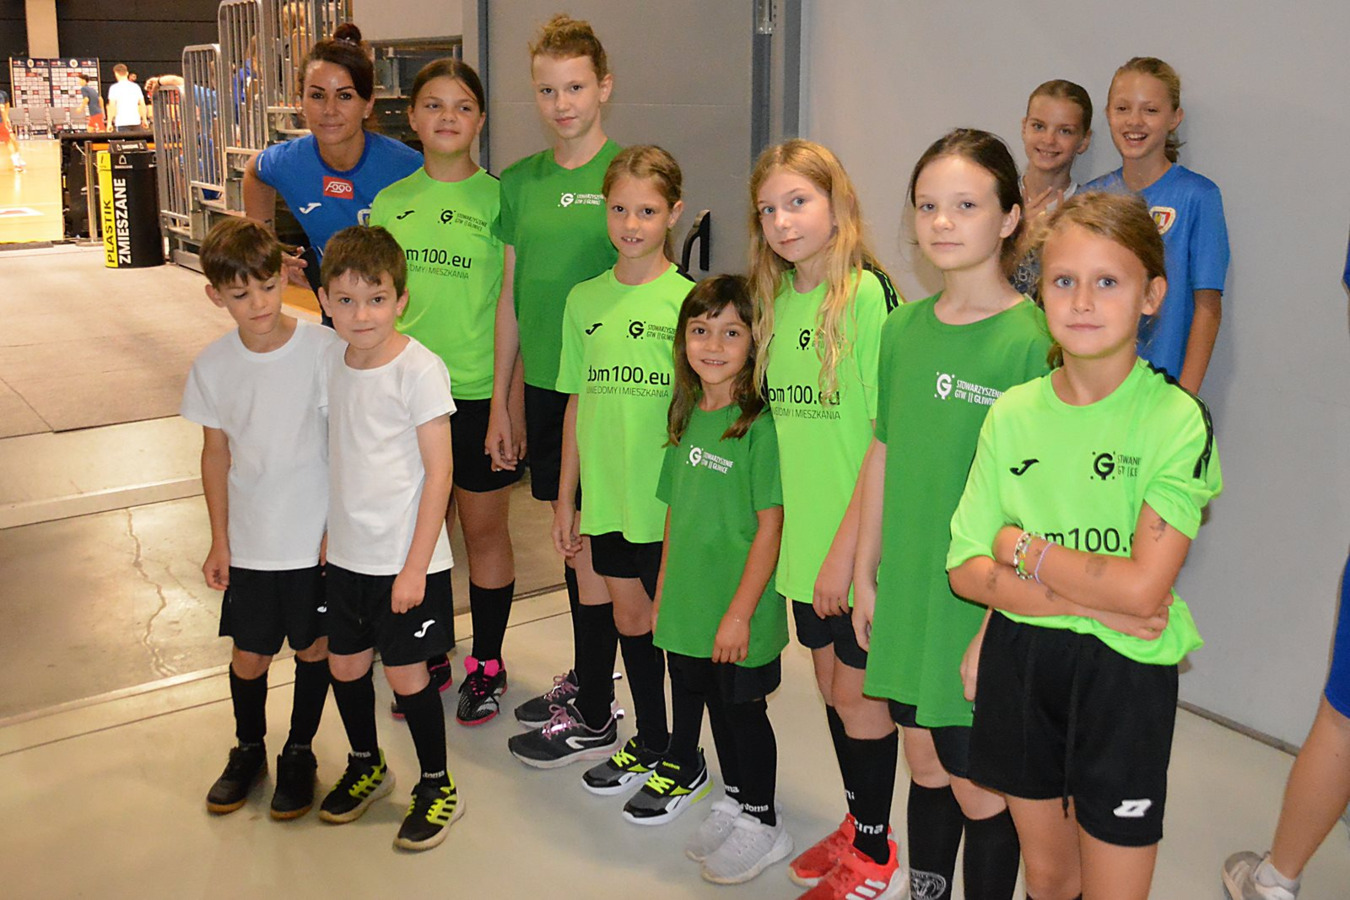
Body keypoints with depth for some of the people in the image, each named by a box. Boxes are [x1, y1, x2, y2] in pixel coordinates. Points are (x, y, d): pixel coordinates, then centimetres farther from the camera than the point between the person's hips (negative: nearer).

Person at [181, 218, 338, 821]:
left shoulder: (325, 351, -14)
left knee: (313, 649, 12)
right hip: (248, 543, 2)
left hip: (316, 540, -2)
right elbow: (217, 453, 6)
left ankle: (299, 753, 35)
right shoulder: (213, 366, -4)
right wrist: (219, 540, 5)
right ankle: (248, 750, 38)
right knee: (249, 656, 13)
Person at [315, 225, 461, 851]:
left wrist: (415, 565, -17)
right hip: (348, 552, 6)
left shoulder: (419, 369, -17)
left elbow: (439, 472, -16)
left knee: (405, 672, 3)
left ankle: (438, 787, 24)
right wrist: (332, 532, 14)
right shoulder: (333, 360, 3)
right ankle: (366, 766, 40)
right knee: (345, 665, 16)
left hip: (405, 557, -6)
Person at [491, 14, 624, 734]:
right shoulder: (519, 182, 8)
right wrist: (502, 401, 10)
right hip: (542, 384, 5)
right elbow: (510, 297, 11)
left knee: (589, 543, 0)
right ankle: (583, 674, 31)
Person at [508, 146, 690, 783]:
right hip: (608, 493, 4)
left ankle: (683, 760, 22)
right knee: (629, 616, 14)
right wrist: (565, 498, 11)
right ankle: (649, 743, 33)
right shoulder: (585, 299, 6)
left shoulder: (689, 301, -7)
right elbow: (578, 402, 11)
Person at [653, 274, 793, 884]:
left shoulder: (760, 425, -17)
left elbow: (770, 528, -18)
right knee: (714, 704, 19)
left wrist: (739, 612, -18)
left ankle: (763, 824, 27)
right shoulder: (687, 417, 5)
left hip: (739, 615, -6)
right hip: (690, 606, 7)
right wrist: (663, 591, 13)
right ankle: (734, 801, 40)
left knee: (744, 709, 8)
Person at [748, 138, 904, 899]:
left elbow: (888, 436, -18)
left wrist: (847, 547, -18)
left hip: (858, 543, -6)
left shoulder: (870, 296, -16)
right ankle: (858, 825, 37)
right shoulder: (776, 301, 6)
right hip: (803, 536, 6)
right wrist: (796, 527, 8)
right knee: (830, 680, 18)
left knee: (858, 689, 6)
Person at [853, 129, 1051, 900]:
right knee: (925, 765, 20)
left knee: (978, 786, 8)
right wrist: (867, 574, 11)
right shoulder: (904, 329, 3)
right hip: (907, 597, 6)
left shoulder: (1033, 340, -15)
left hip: (984, 605, -5)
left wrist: (997, 625, -17)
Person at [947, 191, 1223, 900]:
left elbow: (1143, 588, -20)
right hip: (1018, 660, 3)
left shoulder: (1176, 420, -13)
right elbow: (966, 569, -4)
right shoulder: (1014, 412, -2)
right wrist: (1091, 599, -15)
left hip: (1125, 672, -3)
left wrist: (1022, 549, -11)